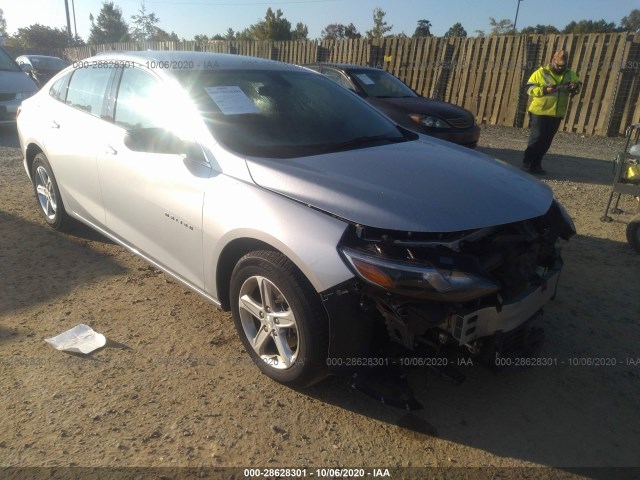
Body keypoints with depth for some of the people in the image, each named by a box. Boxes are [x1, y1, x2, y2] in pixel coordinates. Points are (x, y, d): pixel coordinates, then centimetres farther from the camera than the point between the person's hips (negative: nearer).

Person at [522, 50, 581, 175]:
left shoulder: (570, 74, 9)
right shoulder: (541, 72, -5)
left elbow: (578, 84, 10)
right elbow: (530, 88, -10)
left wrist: (575, 87, -14)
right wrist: (544, 90, -25)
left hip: (557, 114, 5)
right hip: (540, 112, -5)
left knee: (546, 141, 8)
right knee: (536, 138, -7)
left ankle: (536, 165, 16)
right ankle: (527, 164, -1)